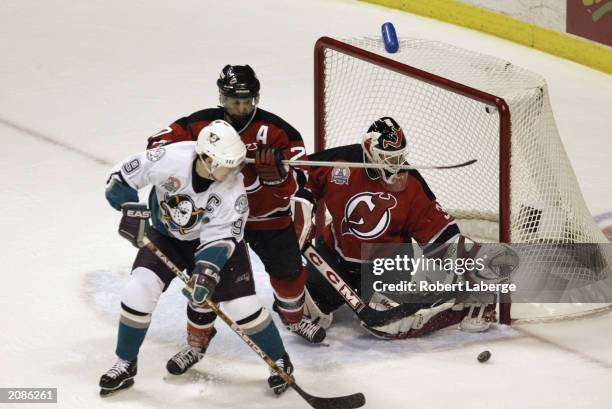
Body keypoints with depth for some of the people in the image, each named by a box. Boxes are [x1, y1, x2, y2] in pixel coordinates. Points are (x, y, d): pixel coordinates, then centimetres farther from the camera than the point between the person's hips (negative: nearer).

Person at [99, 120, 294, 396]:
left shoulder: (233, 190, -29)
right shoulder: (170, 159, -31)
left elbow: (219, 238, -28)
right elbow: (122, 177, -19)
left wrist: (206, 273, -41)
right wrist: (131, 209, -29)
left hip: (213, 239, -1)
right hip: (165, 235, 1)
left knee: (242, 305, -8)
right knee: (139, 289, -16)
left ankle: (280, 361, 16)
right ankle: (125, 364, 3)